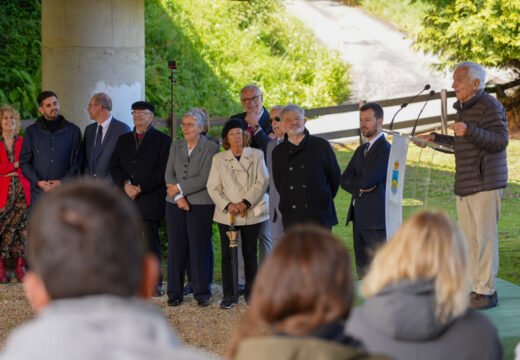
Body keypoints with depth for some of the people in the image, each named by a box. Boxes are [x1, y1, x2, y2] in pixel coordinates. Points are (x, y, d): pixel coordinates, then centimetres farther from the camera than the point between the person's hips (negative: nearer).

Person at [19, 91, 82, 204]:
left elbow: (77, 162, 5)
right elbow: (24, 162, 8)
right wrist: (38, 182, -6)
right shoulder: (31, 132, 8)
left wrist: (63, 182, -7)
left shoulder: (73, 131, 6)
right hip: (39, 192, 0)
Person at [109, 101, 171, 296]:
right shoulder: (123, 140, 19)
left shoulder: (162, 140, 4)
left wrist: (141, 188, -11)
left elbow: (163, 172, -4)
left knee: (151, 242, -4)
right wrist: (126, 184, -7)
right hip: (126, 200, 4)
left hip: (150, 200, -4)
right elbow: (114, 167, 12)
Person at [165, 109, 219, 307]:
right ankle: (175, 293, 9)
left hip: (201, 204, -4)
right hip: (176, 204, 4)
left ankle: (202, 293, 4)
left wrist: (180, 188, -9)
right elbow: (169, 175, 6)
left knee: (200, 247, -3)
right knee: (176, 246, 3)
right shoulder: (176, 146, 13)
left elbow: (204, 179, -10)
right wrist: (178, 197, -9)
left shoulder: (211, 148, -2)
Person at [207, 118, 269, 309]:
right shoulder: (218, 159, 9)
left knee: (250, 254, 4)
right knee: (227, 254, 0)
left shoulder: (256, 156, 6)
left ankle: (251, 293, 15)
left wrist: (245, 202, -12)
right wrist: (228, 205, -11)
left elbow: (262, 182, -2)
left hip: (251, 213, -1)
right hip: (226, 215, 1)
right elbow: (213, 187, 4)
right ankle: (228, 295, 5)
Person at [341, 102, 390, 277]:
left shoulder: (386, 150, -9)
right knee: (363, 271, 9)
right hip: (359, 217, 8)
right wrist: (361, 186, -8)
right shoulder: (361, 150, 19)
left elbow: (367, 180, -18)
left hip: (376, 218, -8)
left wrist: (354, 183, 3)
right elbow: (344, 180, 11)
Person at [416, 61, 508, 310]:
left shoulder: (489, 106, -10)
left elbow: (501, 140, -22)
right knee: (468, 239, 9)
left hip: (485, 185, -9)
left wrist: (469, 131, -33)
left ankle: (487, 292, -4)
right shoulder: (463, 107, 19)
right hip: (464, 186, 9)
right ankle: (476, 288, 15)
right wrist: (436, 138, 30)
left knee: (484, 237, -8)